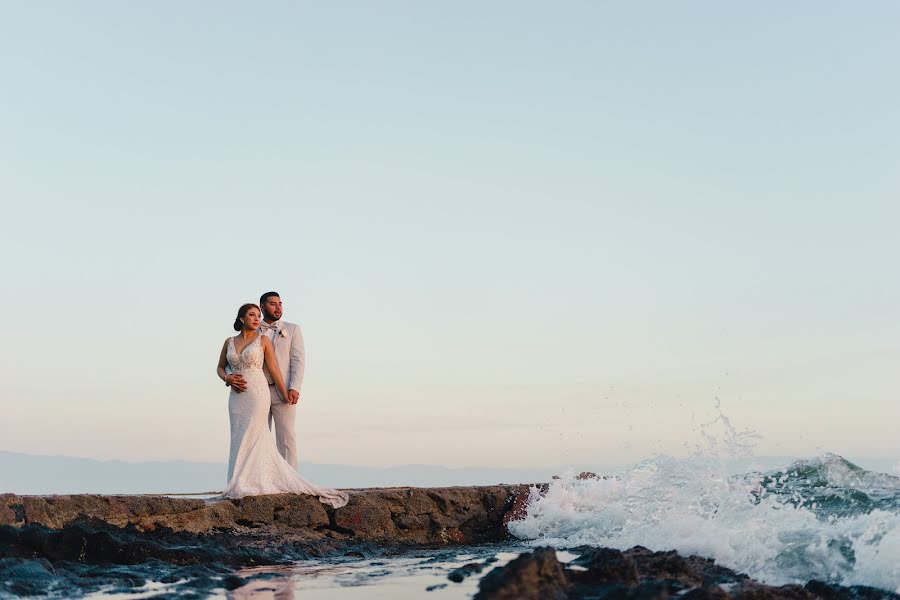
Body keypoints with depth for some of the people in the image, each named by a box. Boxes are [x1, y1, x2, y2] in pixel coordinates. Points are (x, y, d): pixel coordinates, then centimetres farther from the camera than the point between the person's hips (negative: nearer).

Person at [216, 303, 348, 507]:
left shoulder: (263, 340, 0)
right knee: (247, 440, 5)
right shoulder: (229, 342, 10)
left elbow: (274, 370, 2)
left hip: (257, 394, -4)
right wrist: (228, 378, -3)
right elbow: (220, 368, 19)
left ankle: (244, 486, 0)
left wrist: (286, 396, 5)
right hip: (237, 396, 4)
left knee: (249, 439, -7)